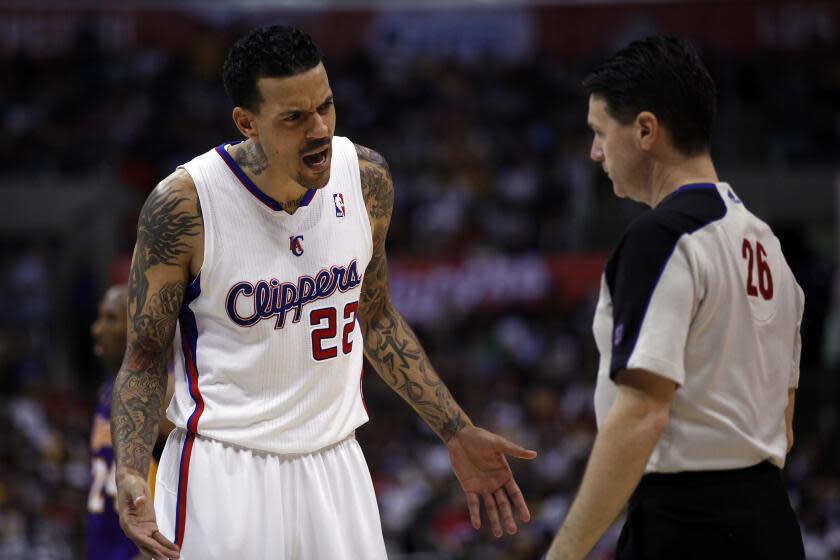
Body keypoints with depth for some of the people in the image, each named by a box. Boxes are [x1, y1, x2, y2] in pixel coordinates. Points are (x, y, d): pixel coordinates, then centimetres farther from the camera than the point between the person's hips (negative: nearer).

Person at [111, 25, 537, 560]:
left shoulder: (366, 178, -3)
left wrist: (458, 433, 11)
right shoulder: (184, 205, -16)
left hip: (334, 463, 4)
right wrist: (130, 476, -21)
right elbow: (145, 354, -6)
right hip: (222, 470, -4)